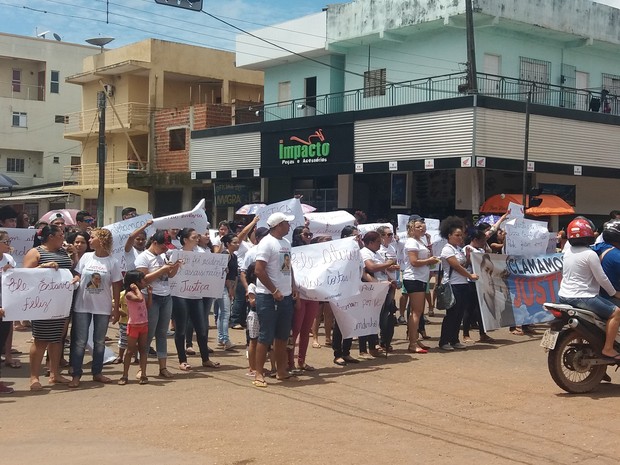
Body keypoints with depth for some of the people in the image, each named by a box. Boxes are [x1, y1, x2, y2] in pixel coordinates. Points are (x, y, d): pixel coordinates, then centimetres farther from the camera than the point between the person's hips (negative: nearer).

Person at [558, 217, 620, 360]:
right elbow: (601, 278, -12)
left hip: (564, 296, 9)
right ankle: (608, 349, -13)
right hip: (582, 297, -9)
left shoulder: (568, 250, 6)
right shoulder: (590, 254, -15)